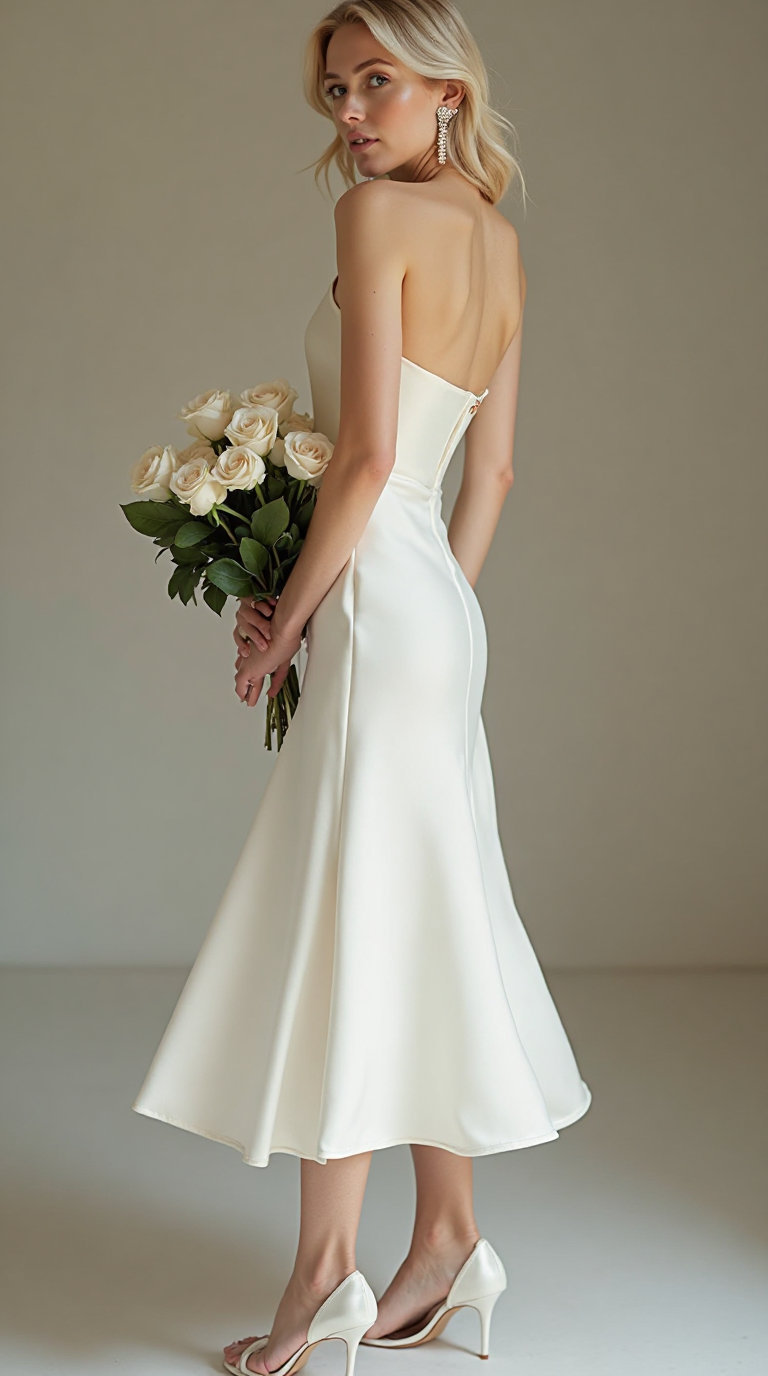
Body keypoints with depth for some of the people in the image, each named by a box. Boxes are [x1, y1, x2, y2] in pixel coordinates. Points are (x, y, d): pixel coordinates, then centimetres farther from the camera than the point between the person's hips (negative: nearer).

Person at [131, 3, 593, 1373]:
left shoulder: (379, 212, -11)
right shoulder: (501, 241, 13)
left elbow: (370, 452, -17)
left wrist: (282, 622, -9)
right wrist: (445, 607, 20)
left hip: (378, 601, -9)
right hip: (444, 607, 9)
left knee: (342, 926, -4)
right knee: (419, 924, 12)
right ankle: (447, 1238, 21)